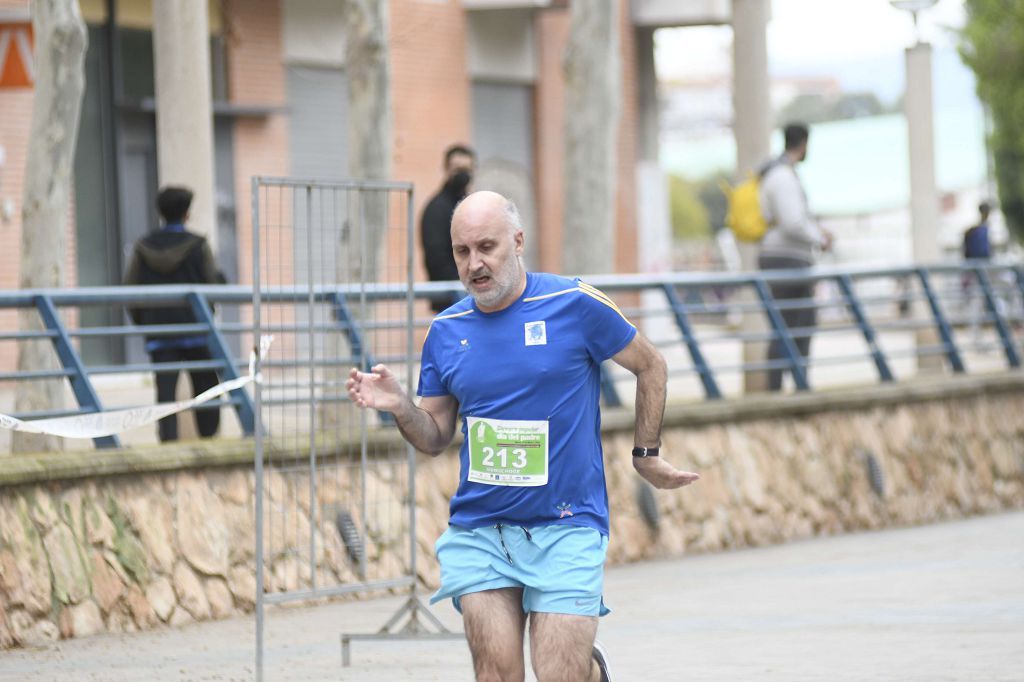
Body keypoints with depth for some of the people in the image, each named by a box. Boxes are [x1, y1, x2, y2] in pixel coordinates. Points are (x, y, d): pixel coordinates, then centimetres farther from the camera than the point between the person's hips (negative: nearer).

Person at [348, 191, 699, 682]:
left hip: (565, 526, -3)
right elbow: (435, 438, 12)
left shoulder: (575, 305, -6)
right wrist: (398, 406, -8)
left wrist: (646, 455, 10)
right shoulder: (447, 331, 5)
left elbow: (650, 366, 8)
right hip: (478, 531, 3)